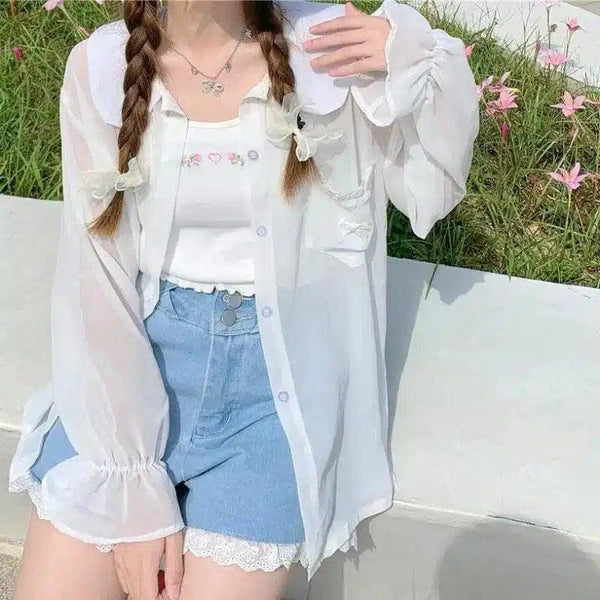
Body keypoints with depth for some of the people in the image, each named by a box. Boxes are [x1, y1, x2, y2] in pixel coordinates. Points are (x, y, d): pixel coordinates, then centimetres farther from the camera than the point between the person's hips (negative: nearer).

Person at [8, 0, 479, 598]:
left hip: (276, 373, -1)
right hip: (135, 362, 1)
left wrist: (414, 58, -17)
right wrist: (134, 482, -10)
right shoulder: (100, 69, -4)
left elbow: (430, 193, -1)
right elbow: (95, 282, -7)